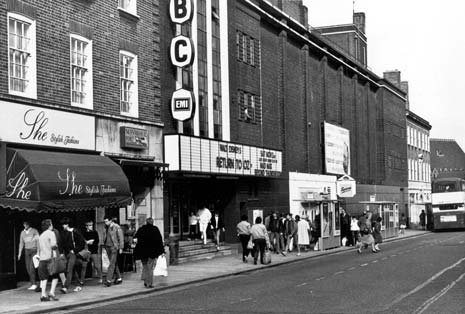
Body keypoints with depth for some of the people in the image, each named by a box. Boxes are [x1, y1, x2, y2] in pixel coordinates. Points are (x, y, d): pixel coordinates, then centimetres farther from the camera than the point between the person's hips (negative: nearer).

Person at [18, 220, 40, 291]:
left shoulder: (34, 231, -6)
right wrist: (19, 254, 9)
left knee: (32, 267, -16)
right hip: (27, 251, 5)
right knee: (28, 268, 1)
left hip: (34, 250, -5)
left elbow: (38, 241, -7)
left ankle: (34, 284, -16)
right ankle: (33, 284, 7)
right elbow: (21, 243, 13)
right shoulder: (22, 233, 9)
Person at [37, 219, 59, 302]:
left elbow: (40, 249, 19)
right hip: (49, 258, -6)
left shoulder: (41, 235, 19)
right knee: (55, 276, 4)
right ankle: (52, 292, -8)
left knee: (44, 278, 6)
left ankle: (43, 294, -2)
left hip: (42, 259, 6)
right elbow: (53, 245, -14)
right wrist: (55, 257, -8)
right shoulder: (51, 233, -3)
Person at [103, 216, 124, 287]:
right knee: (114, 263, 11)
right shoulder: (105, 228, 10)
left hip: (114, 247, -7)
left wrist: (121, 248, -10)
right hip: (107, 247, 7)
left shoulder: (117, 227, -10)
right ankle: (118, 278, 19)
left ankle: (108, 280, -15)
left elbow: (121, 238, -8)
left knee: (112, 263, -11)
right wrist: (104, 245, 15)